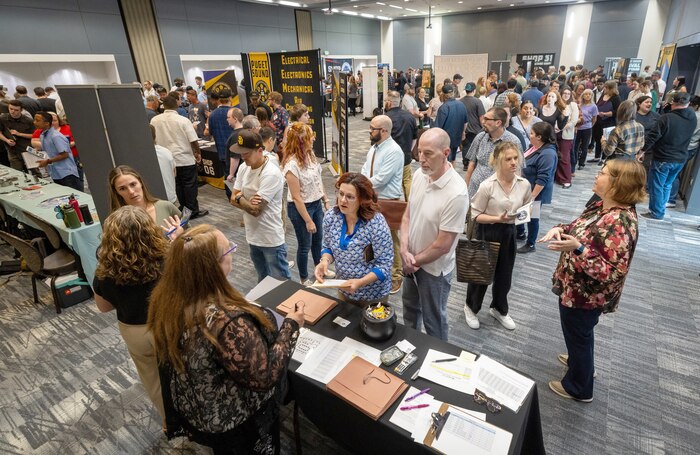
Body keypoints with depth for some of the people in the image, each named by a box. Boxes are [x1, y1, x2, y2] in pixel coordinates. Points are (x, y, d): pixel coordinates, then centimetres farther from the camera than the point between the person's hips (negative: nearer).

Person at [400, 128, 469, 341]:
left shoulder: (456, 193, -30)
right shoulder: (419, 174, -9)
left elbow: (443, 245, -24)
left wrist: (415, 260, -10)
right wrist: (404, 251, -11)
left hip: (434, 268, -7)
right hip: (411, 262, 7)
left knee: (433, 322, 16)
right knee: (410, 307, 29)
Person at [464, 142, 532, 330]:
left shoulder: (524, 184, -5)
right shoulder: (487, 185, -19)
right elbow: (475, 215, -14)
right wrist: (498, 219, -26)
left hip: (509, 233, 5)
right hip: (488, 233, -4)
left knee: (504, 275, 18)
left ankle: (499, 309, 46)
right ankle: (471, 307, 39)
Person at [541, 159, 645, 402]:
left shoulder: (620, 224, -31)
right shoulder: (601, 206, -3)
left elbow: (611, 273, -32)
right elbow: (580, 229, 13)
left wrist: (578, 249, -40)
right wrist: (561, 229, -7)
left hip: (586, 295, -9)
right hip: (576, 287, 9)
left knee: (578, 335, 13)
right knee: (578, 332, 31)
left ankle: (578, 387, 38)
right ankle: (580, 361, 57)